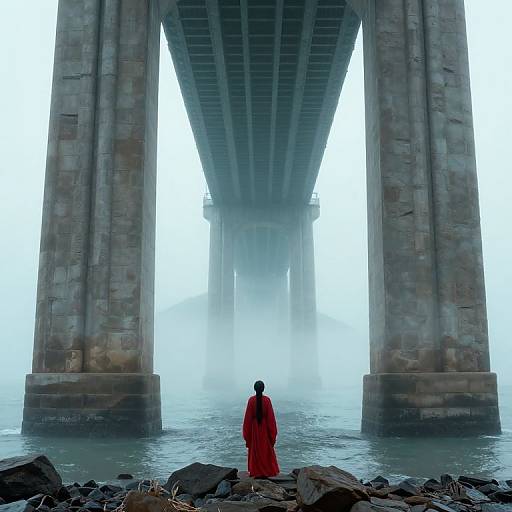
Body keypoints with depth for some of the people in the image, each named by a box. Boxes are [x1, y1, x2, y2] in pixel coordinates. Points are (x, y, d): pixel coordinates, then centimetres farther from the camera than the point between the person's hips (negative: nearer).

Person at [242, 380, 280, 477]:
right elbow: (271, 417, -7)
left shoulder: (251, 400, -10)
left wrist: (247, 432, 4)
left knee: (255, 450, 9)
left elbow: (248, 417, -6)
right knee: (266, 450, 12)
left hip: (254, 429, 0)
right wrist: (273, 432, 2)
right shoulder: (267, 400, -10)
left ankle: (256, 473, 10)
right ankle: (266, 472, 14)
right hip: (265, 429, 0)